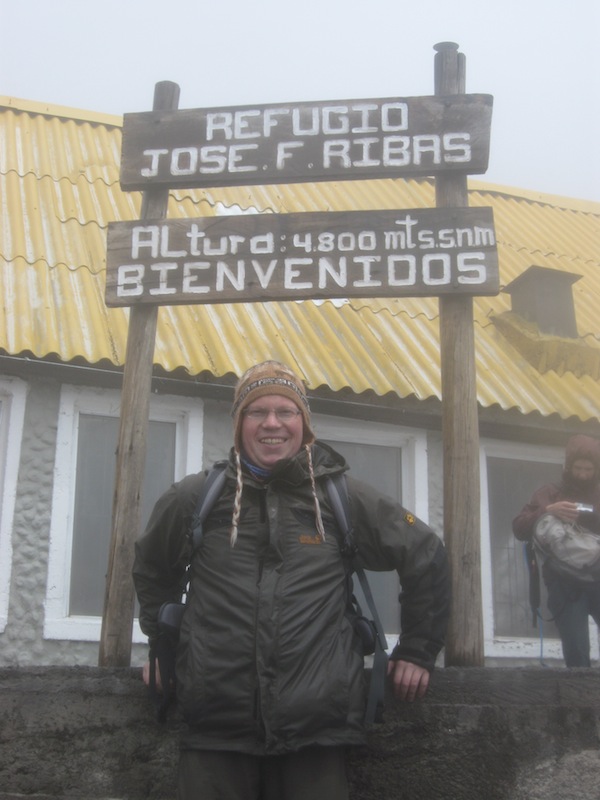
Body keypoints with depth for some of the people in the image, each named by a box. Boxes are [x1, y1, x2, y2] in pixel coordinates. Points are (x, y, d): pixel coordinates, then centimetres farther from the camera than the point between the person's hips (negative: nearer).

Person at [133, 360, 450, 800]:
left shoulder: (343, 497, 5)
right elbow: (153, 568, 26)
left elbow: (425, 555, 15)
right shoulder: (195, 497, 8)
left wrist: (417, 651, 14)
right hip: (215, 728, 1)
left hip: (317, 731, 0)